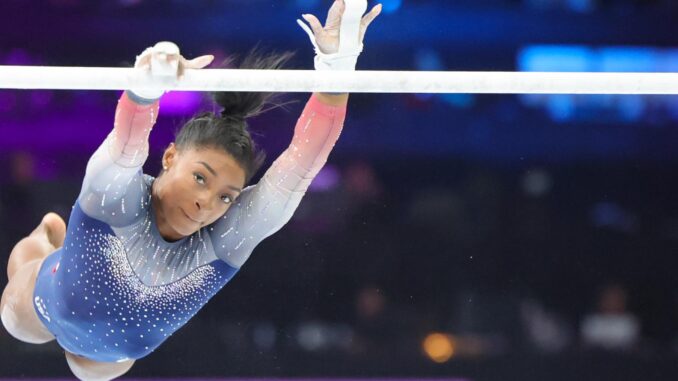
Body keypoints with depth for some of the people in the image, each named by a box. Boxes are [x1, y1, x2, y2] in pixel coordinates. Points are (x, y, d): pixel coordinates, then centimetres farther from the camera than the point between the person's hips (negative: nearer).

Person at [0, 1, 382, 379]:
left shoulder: (224, 241, -36)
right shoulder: (118, 196, -41)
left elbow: (303, 160, -49)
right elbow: (126, 142, -66)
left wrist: (335, 68, -65)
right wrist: (146, 88, -89)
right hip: (47, 307, -2)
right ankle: (50, 235, 56)